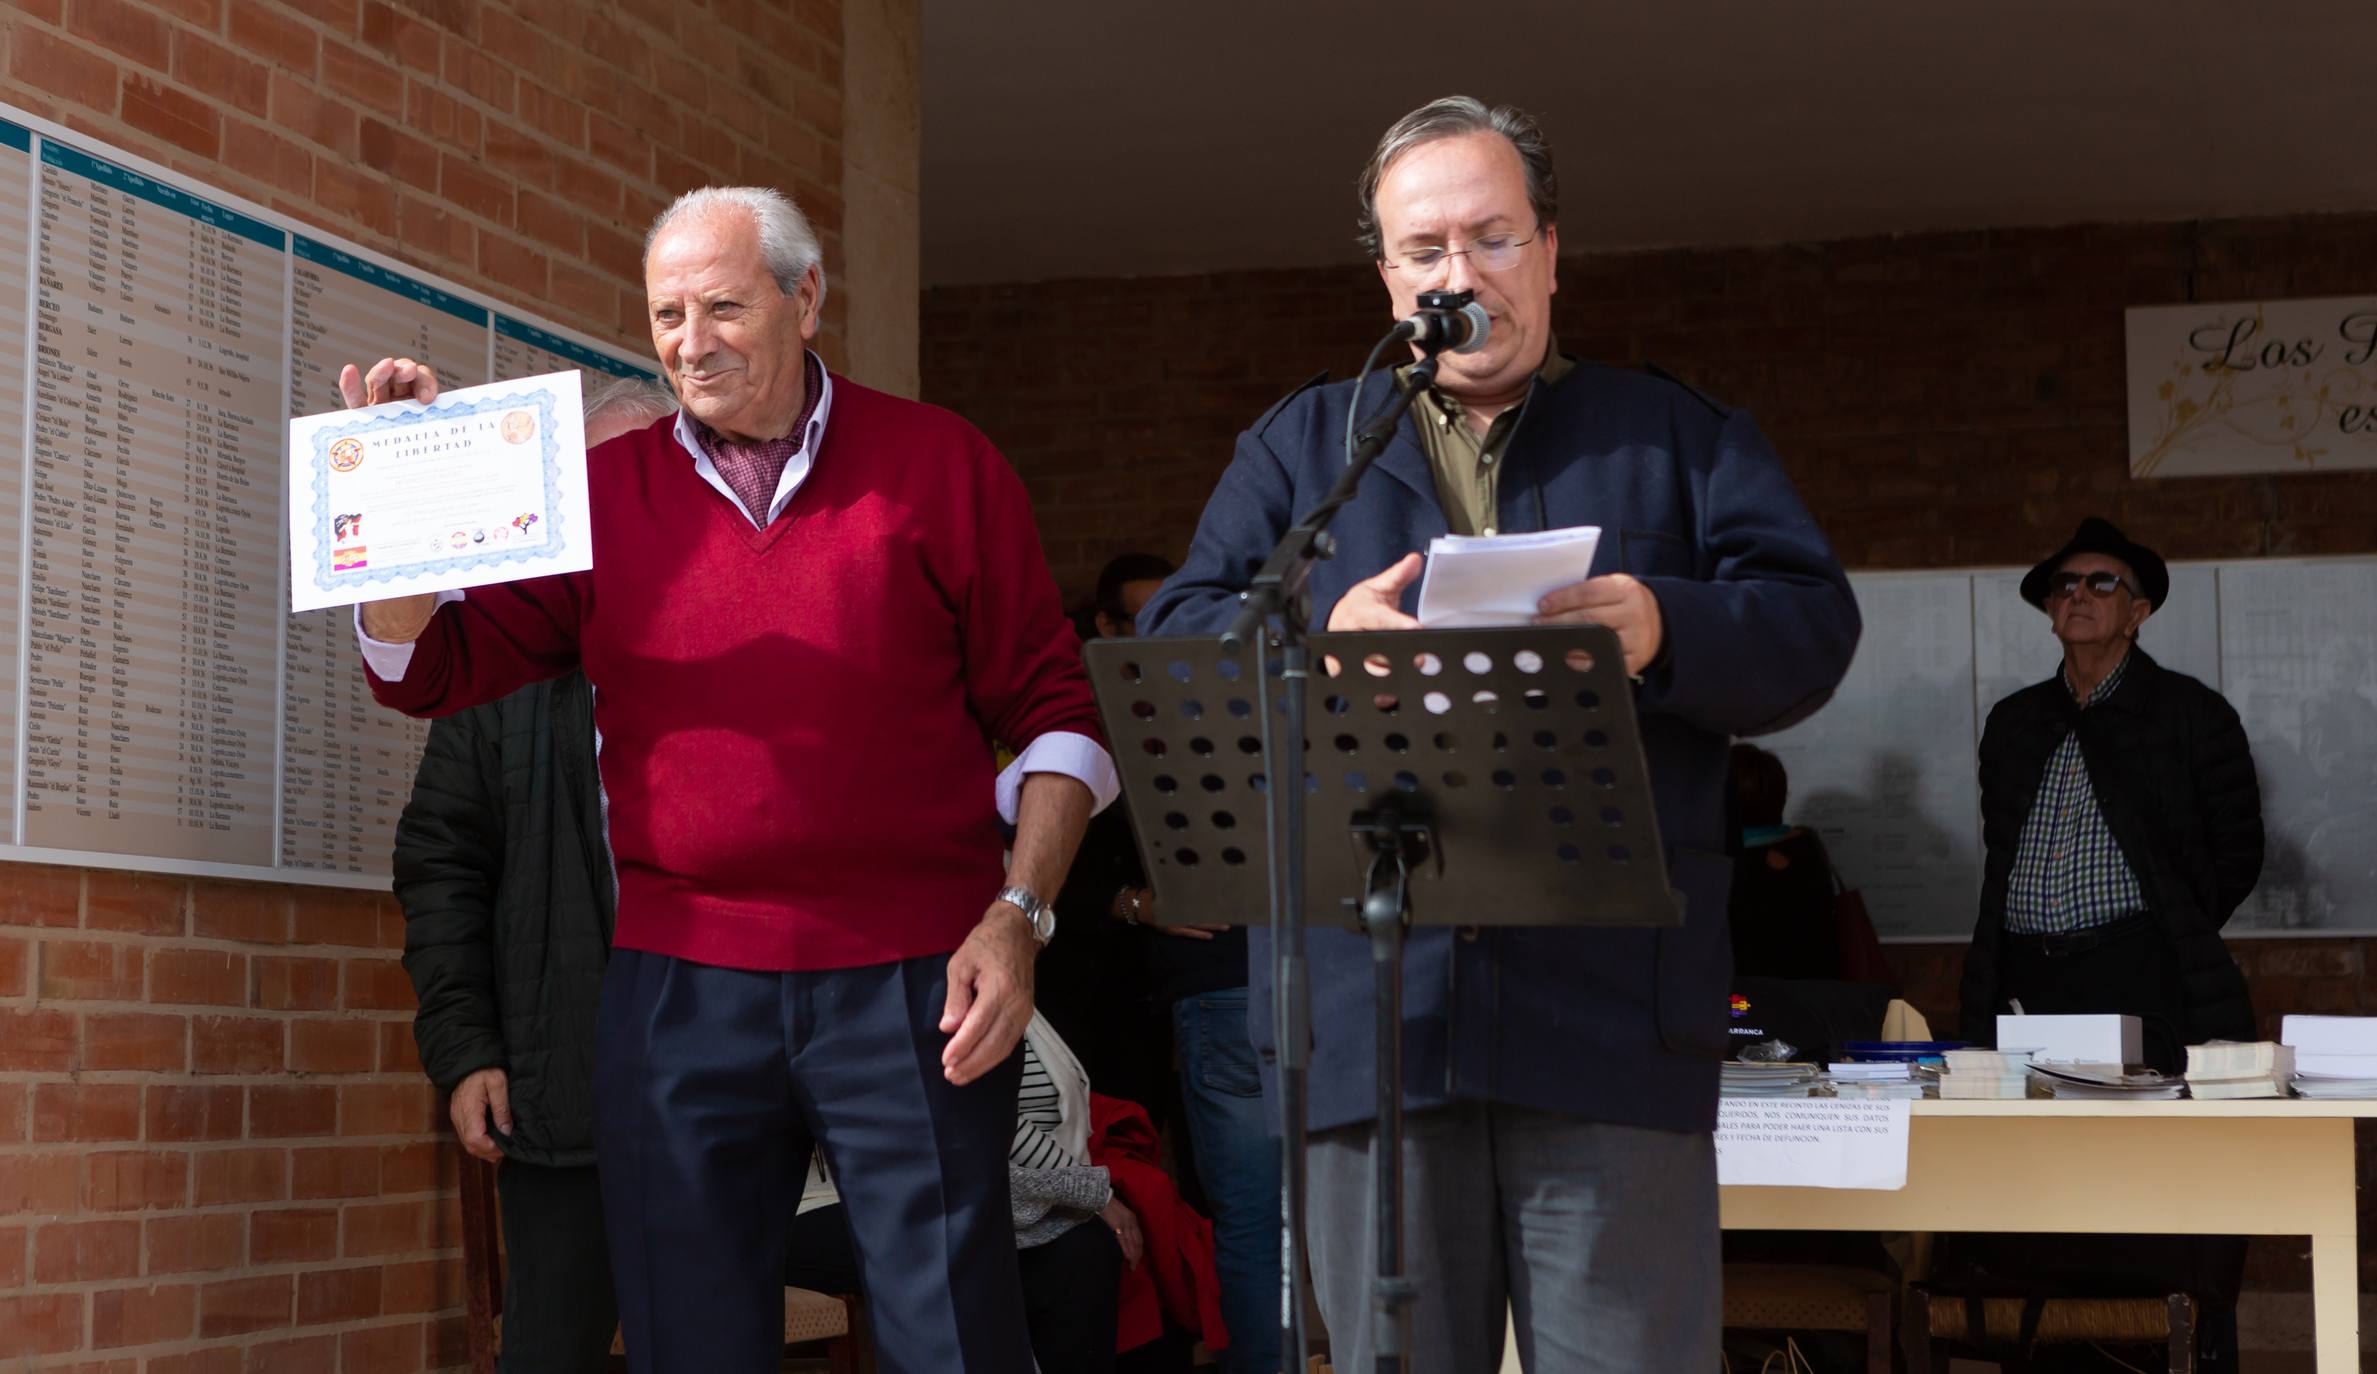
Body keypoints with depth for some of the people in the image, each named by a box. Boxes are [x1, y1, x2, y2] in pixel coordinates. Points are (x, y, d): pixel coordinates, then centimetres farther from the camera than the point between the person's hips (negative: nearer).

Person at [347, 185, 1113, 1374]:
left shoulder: (938, 464, 5)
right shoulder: (604, 491, 10)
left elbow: (1051, 715, 4)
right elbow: (426, 666, 9)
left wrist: (1018, 914, -7)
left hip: (912, 988, -2)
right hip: (680, 989, 2)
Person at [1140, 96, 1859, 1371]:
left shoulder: (1679, 437, 16)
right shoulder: (1297, 444, 20)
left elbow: (1811, 626, 4)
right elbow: (1174, 641, 7)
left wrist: (1662, 631, -18)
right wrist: (1315, 639, -15)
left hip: (1610, 1011, -1)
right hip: (1370, 1011, 2)